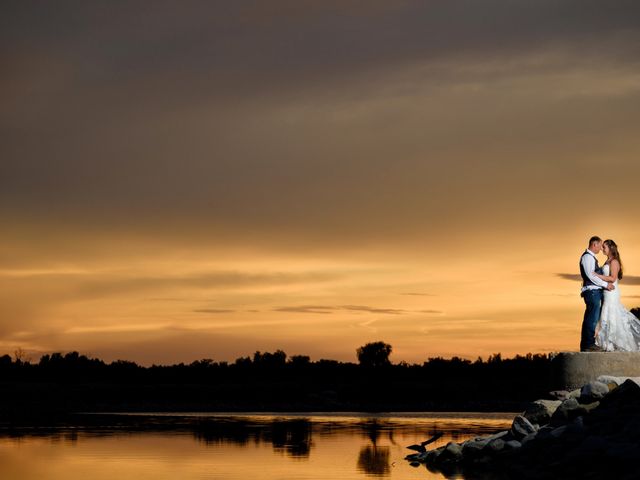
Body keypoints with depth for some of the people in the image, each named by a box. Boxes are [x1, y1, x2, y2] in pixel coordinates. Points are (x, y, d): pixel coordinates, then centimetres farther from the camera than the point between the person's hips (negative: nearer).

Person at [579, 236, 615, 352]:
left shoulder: (591, 257, 23)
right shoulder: (587, 256, -10)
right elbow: (590, 275, -19)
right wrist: (605, 284, -16)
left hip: (595, 291, 10)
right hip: (592, 291, -10)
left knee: (590, 319, 10)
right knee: (592, 318, -11)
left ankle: (585, 344, 12)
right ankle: (588, 345, -12)